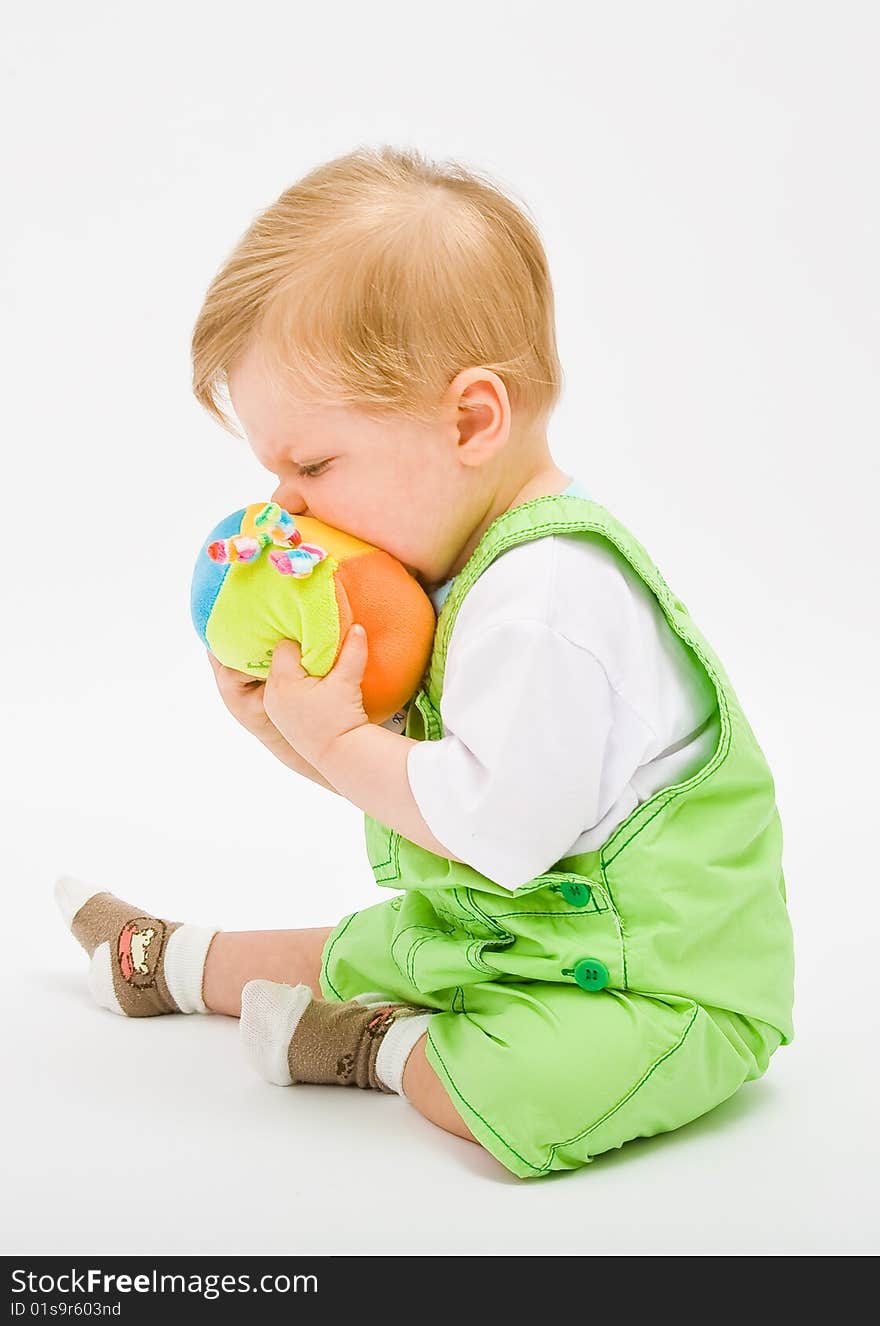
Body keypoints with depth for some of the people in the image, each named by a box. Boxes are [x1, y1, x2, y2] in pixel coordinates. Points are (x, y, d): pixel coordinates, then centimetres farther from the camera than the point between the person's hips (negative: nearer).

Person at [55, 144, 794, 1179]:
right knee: (348, 952, 23)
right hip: (495, 933, 10)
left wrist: (335, 735, -24)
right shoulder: (462, 570, 6)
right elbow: (399, 774, 13)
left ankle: (381, 1051, -7)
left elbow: (499, 829, -34)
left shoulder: (547, 598, -28)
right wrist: (278, 718, -3)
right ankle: (159, 963, 48)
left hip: (662, 976, -10)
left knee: (523, 1090, -35)